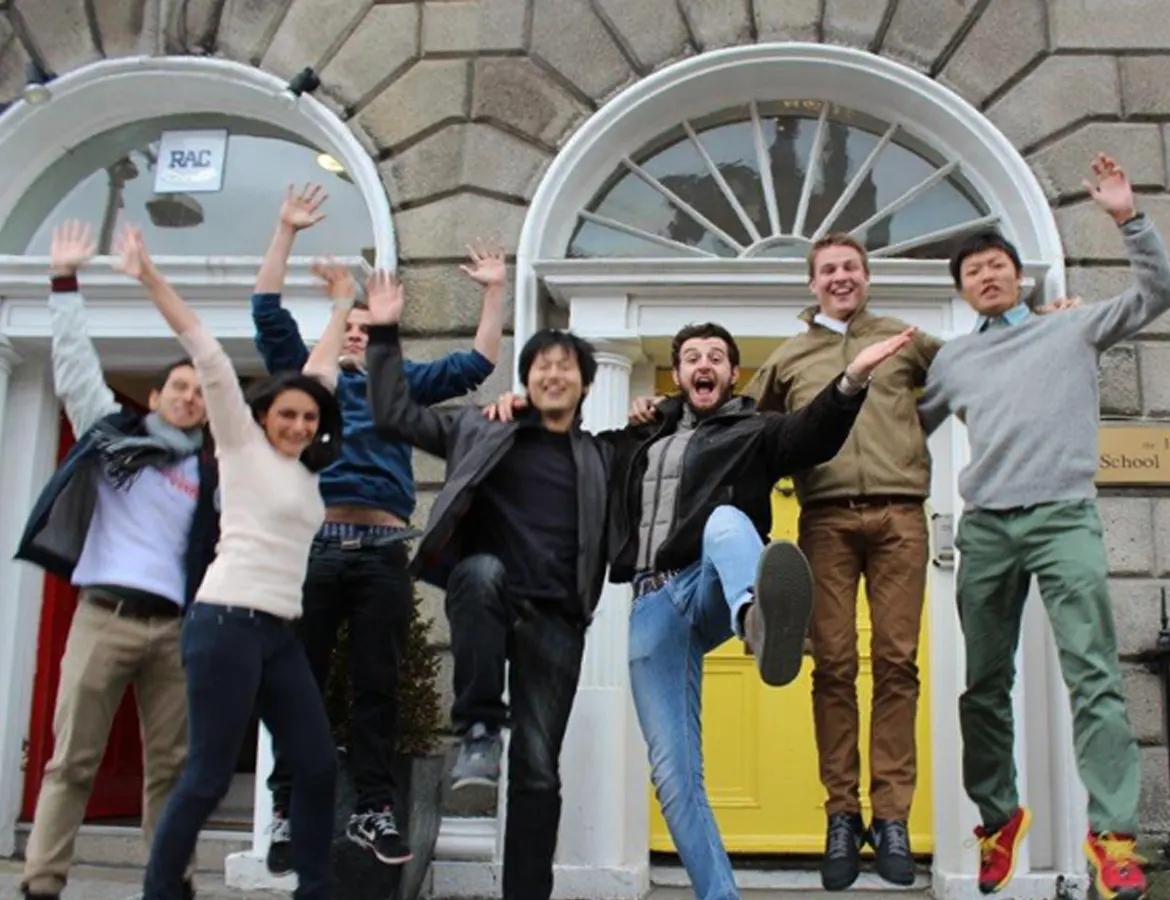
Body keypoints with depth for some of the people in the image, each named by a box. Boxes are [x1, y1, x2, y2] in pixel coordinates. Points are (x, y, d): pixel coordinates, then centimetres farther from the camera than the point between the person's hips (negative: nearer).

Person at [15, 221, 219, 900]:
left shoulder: (211, 475, 15)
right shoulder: (114, 432, 11)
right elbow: (75, 365, 8)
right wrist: (67, 281, 5)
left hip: (174, 625, 2)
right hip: (106, 615, -2)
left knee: (172, 765, 3)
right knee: (72, 760, -3)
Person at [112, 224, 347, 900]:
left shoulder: (305, 467, 16)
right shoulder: (243, 444, 2)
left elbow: (322, 371, 26)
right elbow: (207, 353, -6)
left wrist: (342, 305, 35)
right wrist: (149, 277, -7)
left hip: (280, 635, 7)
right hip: (228, 623, -7)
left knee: (319, 768, 4)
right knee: (210, 777, -6)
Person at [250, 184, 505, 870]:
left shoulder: (401, 383, 22)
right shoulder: (304, 373, 18)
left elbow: (477, 364, 20)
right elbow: (269, 311, 11)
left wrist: (496, 291, 16)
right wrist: (288, 230, 7)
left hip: (383, 554, 1)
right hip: (312, 545, -1)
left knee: (379, 686, 3)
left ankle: (374, 811, 9)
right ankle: (289, 811, 7)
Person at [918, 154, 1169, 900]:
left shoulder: (1073, 330, 13)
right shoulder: (953, 361, 20)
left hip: (1064, 516, -3)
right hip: (985, 528, 3)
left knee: (1093, 674, -12)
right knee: (985, 684, 5)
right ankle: (999, 819, 18)